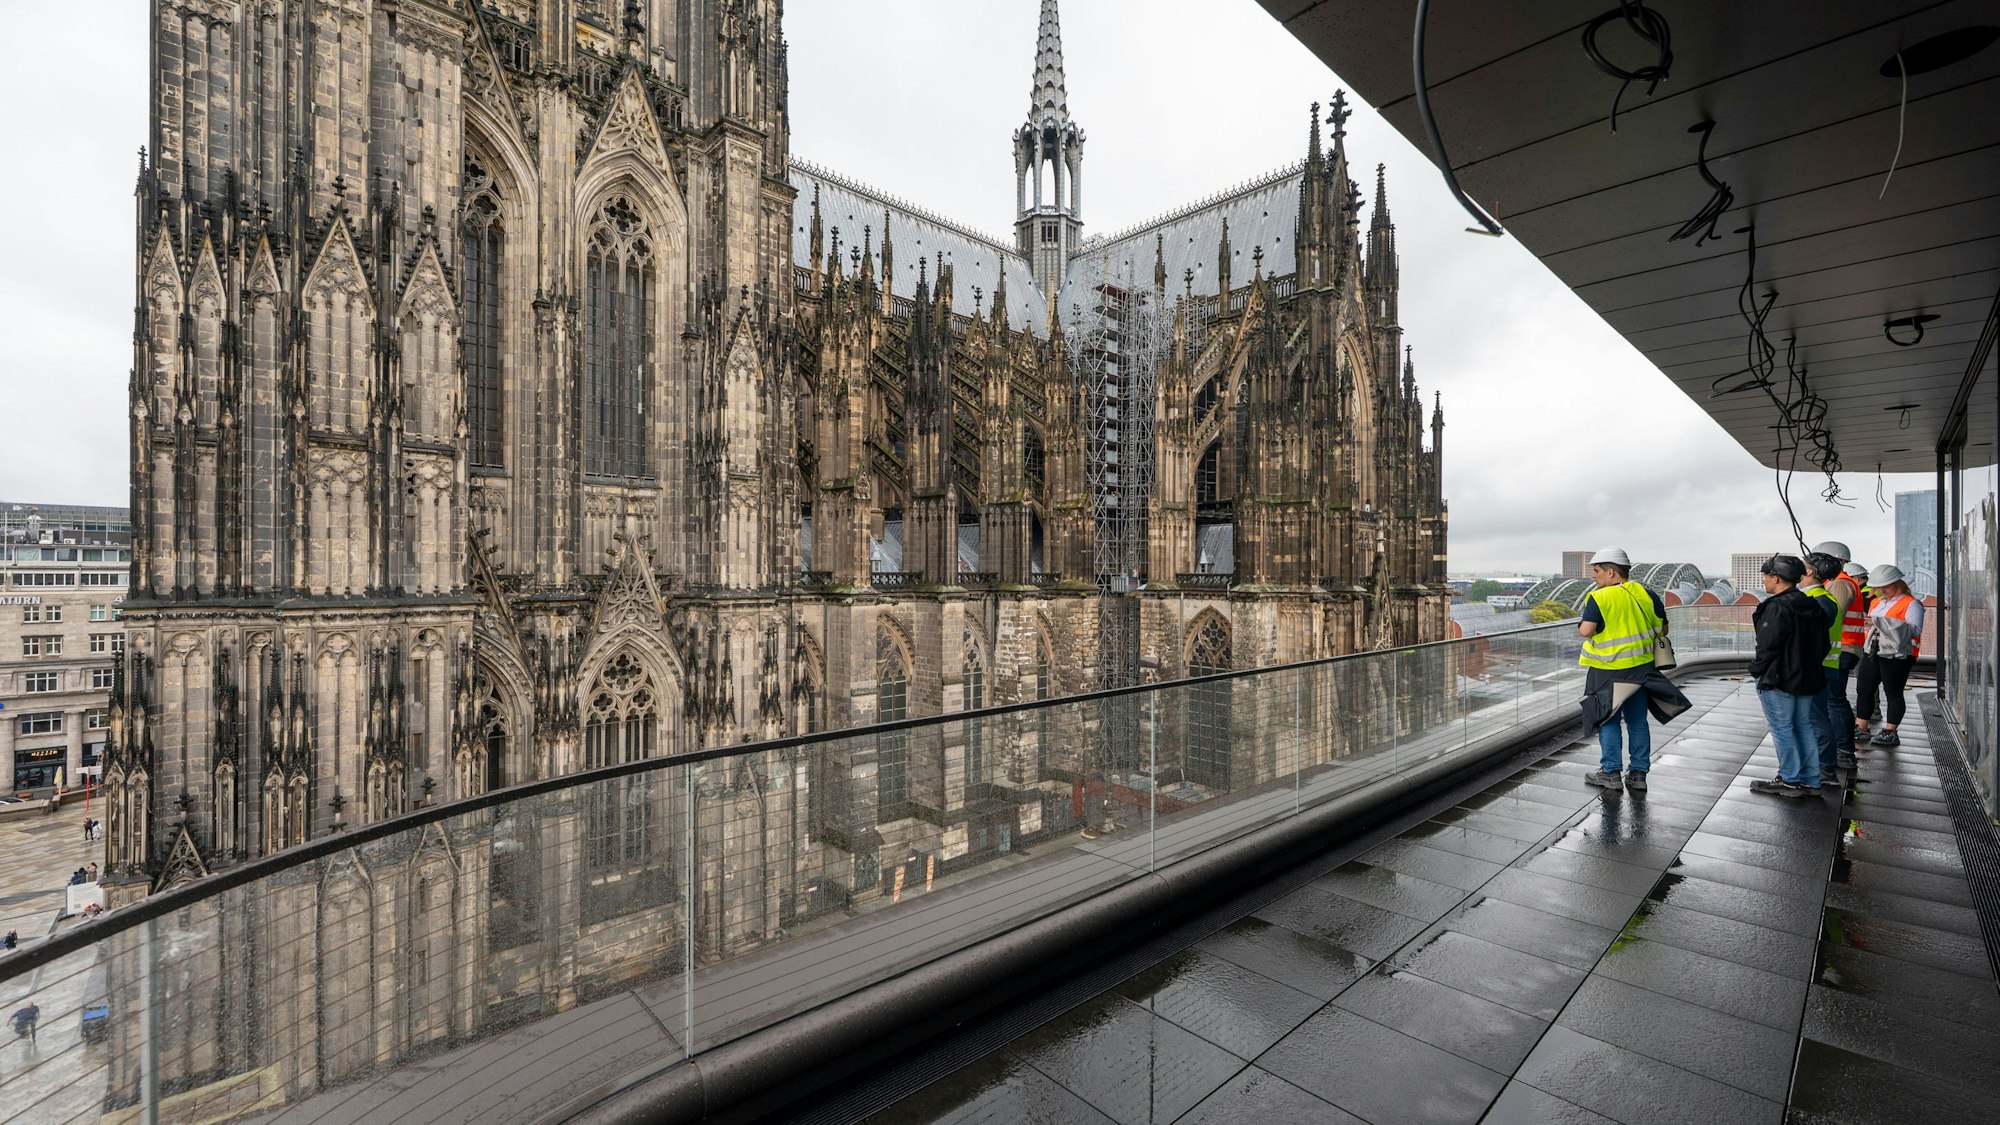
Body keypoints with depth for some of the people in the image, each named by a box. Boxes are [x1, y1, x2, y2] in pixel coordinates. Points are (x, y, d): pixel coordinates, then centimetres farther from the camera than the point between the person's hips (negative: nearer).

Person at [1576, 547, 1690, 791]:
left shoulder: (1598, 598, -16)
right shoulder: (1646, 594, 3)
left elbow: (1585, 631, -23)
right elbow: (1662, 628, 11)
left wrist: (1581, 626, -2)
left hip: (1608, 671, -6)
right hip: (1641, 668, 6)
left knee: (1608, 720, 6)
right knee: (1637, 720, 14)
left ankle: (1611, 773, 11)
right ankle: (1639, 773, 20)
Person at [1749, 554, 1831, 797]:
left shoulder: (1777, 607, -20)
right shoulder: (1813, 607, 9)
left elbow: (1767, 646, -20)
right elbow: (1822, 644, 16)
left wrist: (1757, 669, -6)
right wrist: (1809, 667, 22)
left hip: (1778, 680, -9)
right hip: (1807, 678, 9)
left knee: (1782, 730, 1)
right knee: (1803, 727, 15)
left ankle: (1789, 780, 8)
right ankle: (1810, 781, 22)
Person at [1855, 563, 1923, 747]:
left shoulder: (1911, 604, -8)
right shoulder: (1877, 602, 15)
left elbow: (1915, 629, -22)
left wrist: (1880, 622, -28)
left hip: (1896, 655, -7)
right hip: (1872, 652, 7)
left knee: (1893, 692, 0)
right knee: (1863, 689, 7)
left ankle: (1889, 732, 7)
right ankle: (1860, 727, 14)